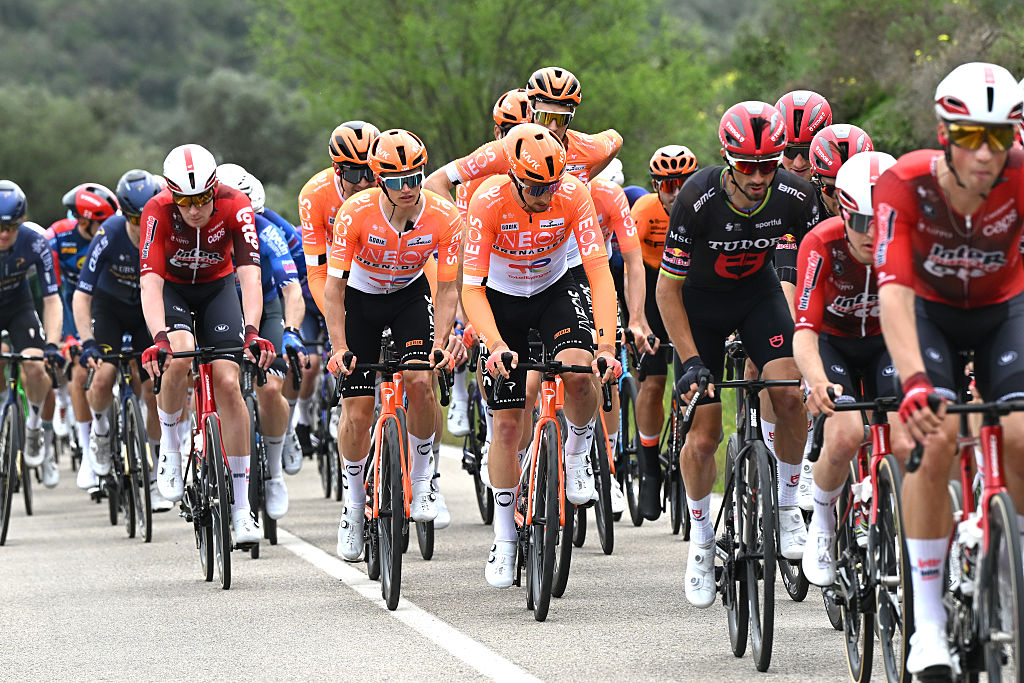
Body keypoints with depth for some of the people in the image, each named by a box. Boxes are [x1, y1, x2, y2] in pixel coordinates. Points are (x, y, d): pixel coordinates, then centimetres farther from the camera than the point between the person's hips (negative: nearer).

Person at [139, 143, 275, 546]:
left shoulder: (235, 207, -28)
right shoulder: (158, 212, -29)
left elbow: (250, 276, -36)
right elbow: (150, 282, -36)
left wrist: (252, 331, -51)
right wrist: (159, 337, -52)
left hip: (218, 287, 1)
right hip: (172, 288, -1)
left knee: (228, 383, -14)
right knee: (177, 358, -32)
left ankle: (241, 506, -6)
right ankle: (169, 447, -5)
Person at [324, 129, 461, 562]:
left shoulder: (444, 217, -24)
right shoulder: (356, 214, -28)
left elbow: (447, 290, -16)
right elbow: (333, 286, -23)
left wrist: (440, 344, -30)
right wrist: (339, 348, -32)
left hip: (410, 296, 1)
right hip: (361, 299, -1)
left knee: (421, 380, -26)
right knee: (356, 413, -6)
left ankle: (421, 479, -5)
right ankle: (355, 506, 14)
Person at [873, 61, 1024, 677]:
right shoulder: (906, 182, -30)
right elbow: (894, 288, -38)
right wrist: (914, 380, -51)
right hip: (930, 310, -1)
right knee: (935, 440, -23)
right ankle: (928, 624, -15)